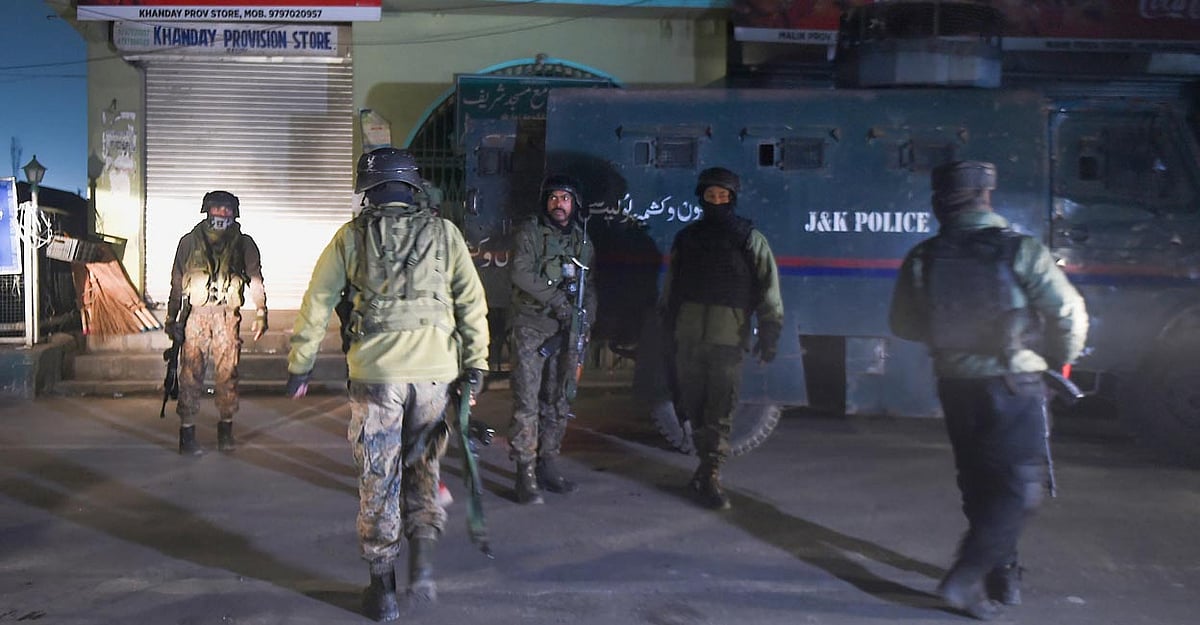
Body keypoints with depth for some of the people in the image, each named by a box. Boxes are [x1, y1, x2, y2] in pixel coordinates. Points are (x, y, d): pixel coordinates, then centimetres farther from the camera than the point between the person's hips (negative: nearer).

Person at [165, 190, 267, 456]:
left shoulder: (243, 243, 9)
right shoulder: (190, 241, 10)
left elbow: (255, 279, 2)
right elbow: (177, 284, 13)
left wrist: (260, 313, -10)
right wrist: (171, 318, 10)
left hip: (227, 317, 0)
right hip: (195, 315, 0)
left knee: (227, 374, 2)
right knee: (191, 374, -2)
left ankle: (225, 431, 13)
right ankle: (187, 433, 4)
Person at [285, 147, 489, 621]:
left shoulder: (351, 236, 3)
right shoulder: (444, 233, 5)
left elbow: (316, 303, 4)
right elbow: (472, 303, 1)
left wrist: (300, 365, 12)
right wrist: (475, 365, 7)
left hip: (376, 373, -1)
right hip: (435, 373, 1)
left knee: (379, 480, 9)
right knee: (423, 468, 20)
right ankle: (422, 564, 8)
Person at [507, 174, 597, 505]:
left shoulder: (582, 240, 13)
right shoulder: (529, 233, -2)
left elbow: (589, 284, 16)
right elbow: (521, 272, -16)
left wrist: (586, 317, 1)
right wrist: (556, 298, -21)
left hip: (566, 330, 5)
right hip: (532, 328, -5)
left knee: (558, 401, 10)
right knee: (527, 402, -7)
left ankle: (548, 465, 21)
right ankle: (526, 473, -4)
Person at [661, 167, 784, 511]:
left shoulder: (749, 239, 4)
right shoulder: (686, 238, 14)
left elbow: (768, 289, -1)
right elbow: (670, 288, 19)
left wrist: (769, 334, -8)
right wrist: (668, 330, 16)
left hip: (728, 339, -4)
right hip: (688, 337, 4)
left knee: (720, 413, -7)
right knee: (694, 406, 8)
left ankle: (709, 478, -3)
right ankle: (707, 466, 22)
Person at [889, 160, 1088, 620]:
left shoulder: (922, 259, -4)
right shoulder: (1022, 252, -14)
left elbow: (904, 325, 7)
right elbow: (1069, 315, -8)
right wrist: (1060, 359, 11)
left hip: (955, 387, 5)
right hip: (1014, 387, -4)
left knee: (979, 486, 18)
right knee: (1018, 490, 3)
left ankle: (1002, 576, 29)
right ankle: (965, 577, -6)